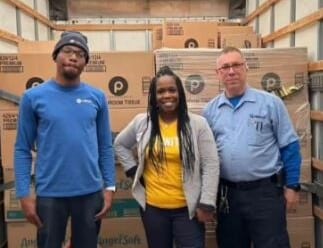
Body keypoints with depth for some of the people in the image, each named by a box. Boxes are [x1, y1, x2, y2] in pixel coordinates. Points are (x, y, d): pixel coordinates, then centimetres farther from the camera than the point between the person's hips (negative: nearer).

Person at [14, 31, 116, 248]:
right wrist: (24, 194, -5)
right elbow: (23, 150, -1)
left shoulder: (97, 97, 1)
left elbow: (106, 147, 5)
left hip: (90, 193, 2)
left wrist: (110, 187, 1)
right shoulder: (34, 97, -3)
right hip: (49, 194, -1)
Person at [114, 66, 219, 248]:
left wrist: (206, 204, -9)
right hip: (153, 207, 3)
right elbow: (120, 144, 18)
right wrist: (133, 170, 6)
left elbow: (211, 166, -7)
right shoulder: (141, 122, 1)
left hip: (187, 208, -2)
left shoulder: (198, 124, -6)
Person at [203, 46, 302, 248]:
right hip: (227, 193, 3)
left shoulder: (270, 103, -4)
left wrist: (292, 186, -4)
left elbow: (289, 147, -2)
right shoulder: (211, 110, 5)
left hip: (265, 191, -3)